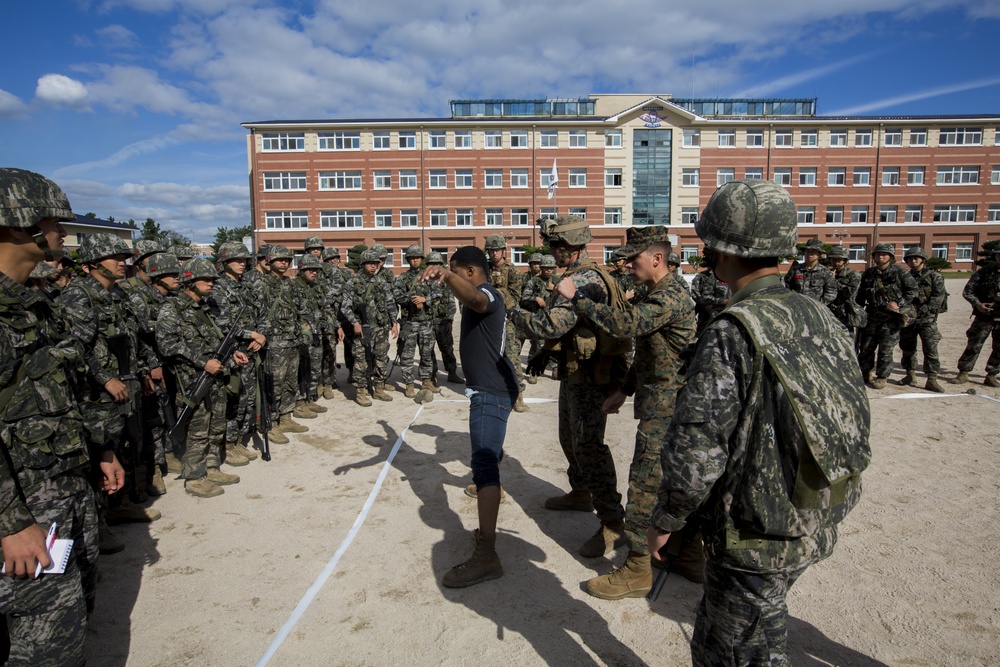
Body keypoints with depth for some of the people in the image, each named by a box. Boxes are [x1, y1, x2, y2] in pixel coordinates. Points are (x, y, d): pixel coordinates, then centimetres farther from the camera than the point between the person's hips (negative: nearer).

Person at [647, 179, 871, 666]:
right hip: (813, 529, 8)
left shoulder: (732, 333, -25)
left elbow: (694, 454, -26)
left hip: (753, 538, -7)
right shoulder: (821, 317, 0)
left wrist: (664, 521, -9)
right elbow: (855, 422, 10)